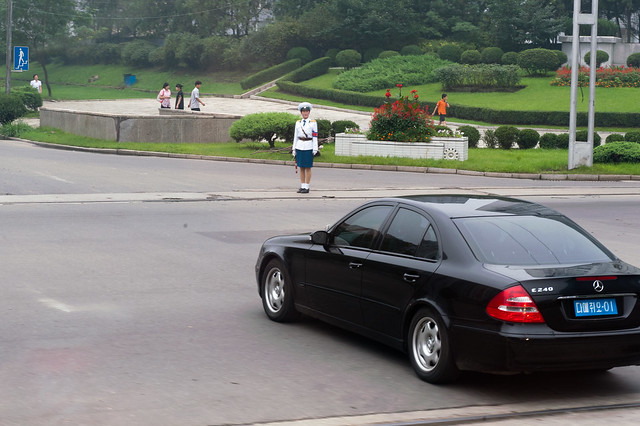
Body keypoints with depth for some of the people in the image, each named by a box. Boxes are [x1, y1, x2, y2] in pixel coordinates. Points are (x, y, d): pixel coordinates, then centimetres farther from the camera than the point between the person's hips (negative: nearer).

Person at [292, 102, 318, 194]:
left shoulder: (313, 123, -1)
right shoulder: (298, 123, 10)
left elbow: (315, 136, -4)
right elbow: (295, 136, 12)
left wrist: (315, 149, -10)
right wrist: (294, 148, 9)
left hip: (308, 147, -4)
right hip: (299, 146, 4)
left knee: (308, 168, -1)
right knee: (301, 167, 6)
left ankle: (306, 187, 2)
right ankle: (302, 186, 11)